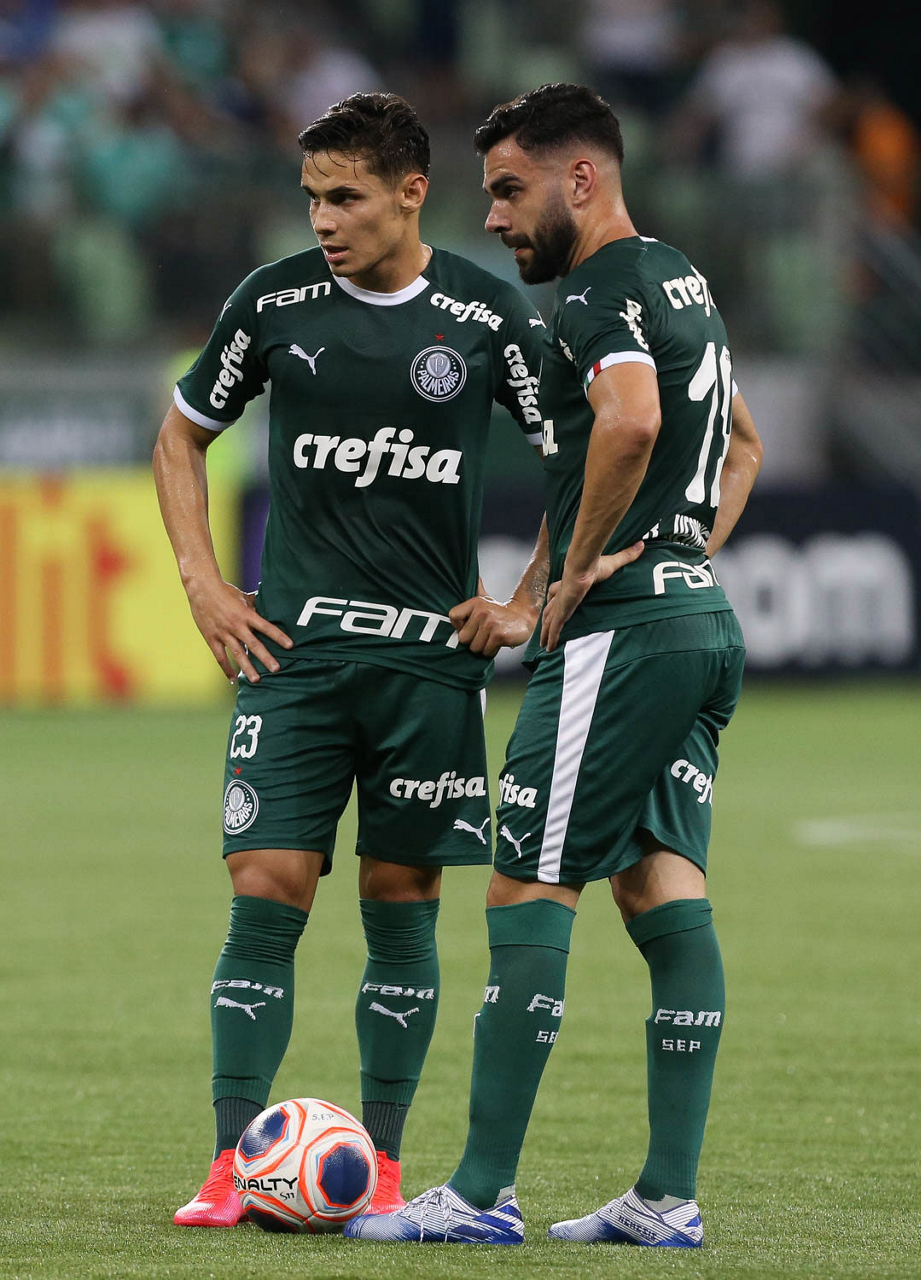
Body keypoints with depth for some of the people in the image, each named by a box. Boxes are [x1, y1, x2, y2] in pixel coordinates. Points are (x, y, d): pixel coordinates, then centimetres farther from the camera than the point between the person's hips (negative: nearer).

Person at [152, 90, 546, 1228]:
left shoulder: (485, 317, -2)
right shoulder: (276, 302, 1)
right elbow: (182, 437, 15)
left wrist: (529, 605, 3)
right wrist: (204, 588, 5)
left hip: (432, 654, 0)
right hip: (294, 649, 0)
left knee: (402, 909, 3)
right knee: (266, 893, -7)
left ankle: (382, 1164, 11)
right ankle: (231, 1166, -5)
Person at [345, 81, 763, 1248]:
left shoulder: (596, 293, -13)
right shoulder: (680, 281, 19)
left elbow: (631, 420, -33)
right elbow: (742, 442, 33)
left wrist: (580, 565, -20)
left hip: (619, 629, -10)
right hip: (703, 620, 10)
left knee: (528, 892, -6)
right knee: (664, 889, 7)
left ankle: (483, 1195, -4)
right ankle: (669, 1197, 4)